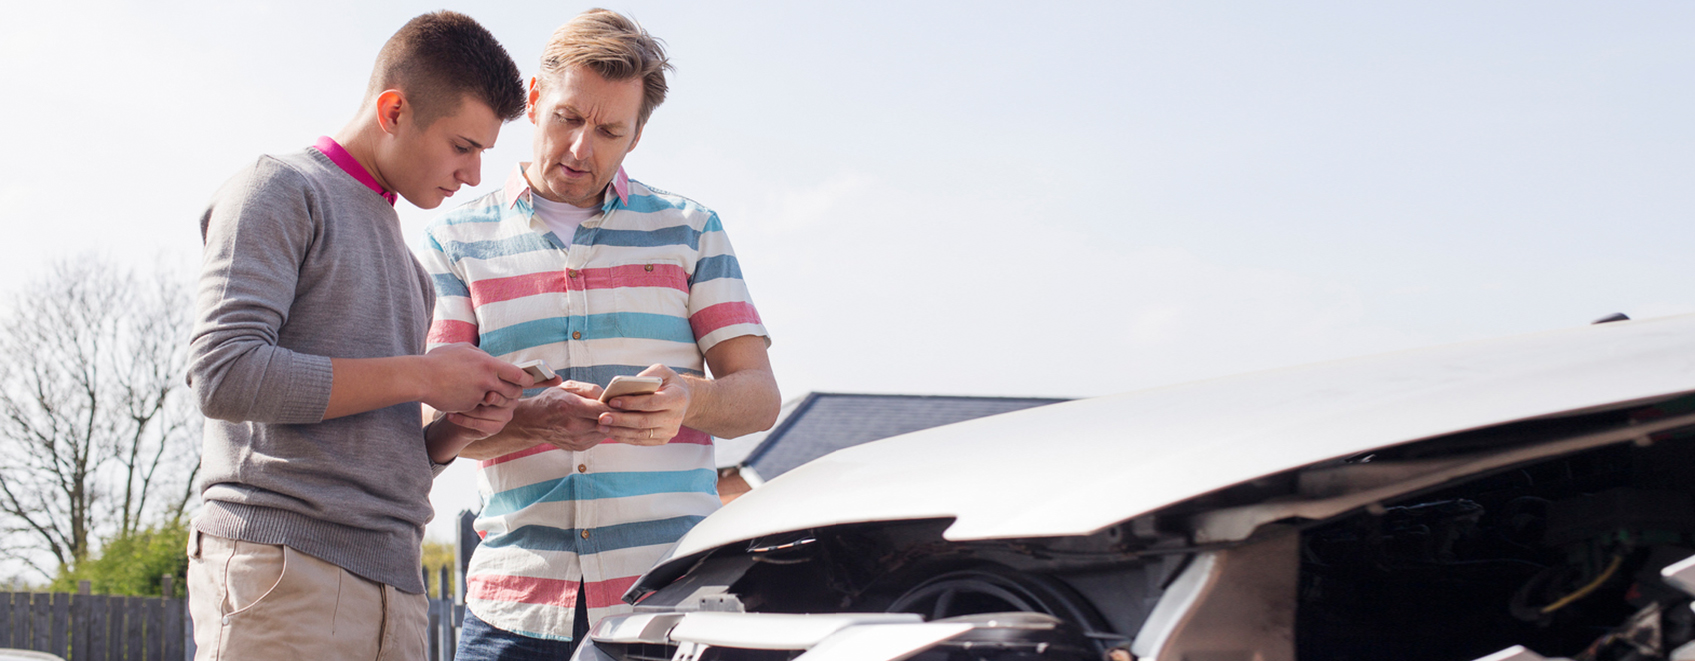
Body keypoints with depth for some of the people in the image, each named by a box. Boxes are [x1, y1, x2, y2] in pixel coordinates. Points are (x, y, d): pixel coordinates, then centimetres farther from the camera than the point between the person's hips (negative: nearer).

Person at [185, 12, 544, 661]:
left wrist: (454, 431, 3)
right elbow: (223, 374, -14)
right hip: (283, 566, -7)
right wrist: (420, 376, -10)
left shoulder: (404, 263, 25)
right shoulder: (280, 191, 1)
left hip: (395, 584, 7)